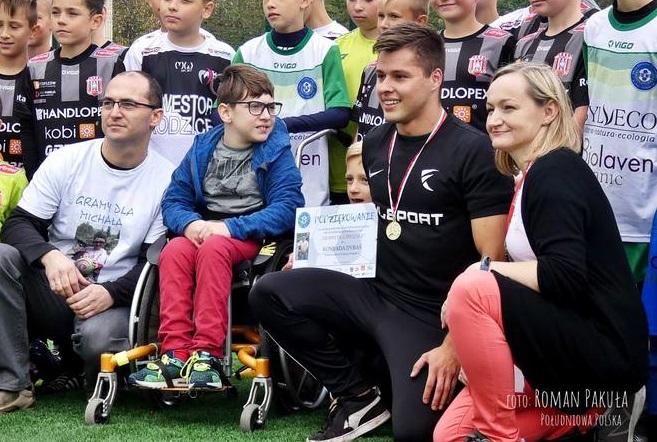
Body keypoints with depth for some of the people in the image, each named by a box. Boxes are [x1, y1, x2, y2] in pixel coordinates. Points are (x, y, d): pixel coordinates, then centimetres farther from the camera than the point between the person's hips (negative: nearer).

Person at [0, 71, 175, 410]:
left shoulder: (165, 179, -3)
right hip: (52, 292, 3)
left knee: (99, 336, -37)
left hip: (112, 301, -3)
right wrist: (50, 256, -25)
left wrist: (111, 293, -24)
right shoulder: (65, 160, 2)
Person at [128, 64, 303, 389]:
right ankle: (175, 352, -32)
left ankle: (207, 354, -36)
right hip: (203, 230, 4)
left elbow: (287, 208, -15)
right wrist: (190, 224, -16)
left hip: (253, 237, -4)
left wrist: (229, 227, -23)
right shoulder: (203, 149, 9)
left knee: (213, 248, -34)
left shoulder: (277, 152, -3)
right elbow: (174, 200, 8)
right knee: (174, 250, -28)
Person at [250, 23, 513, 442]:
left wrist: (456, 343, -19)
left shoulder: (473, 150, -12)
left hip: (433, 314, -6)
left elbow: (491, 261, -15)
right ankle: (359, 396, 2)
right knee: (269, 292, -11)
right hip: (375, 293, 6)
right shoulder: (376, 143, 9)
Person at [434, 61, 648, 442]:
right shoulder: (532, 177, 15)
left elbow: (565, 277, -26)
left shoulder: (557, 172, -15)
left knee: (472, 289, -27)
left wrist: (483, 269, -17)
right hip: (565, 343, 10)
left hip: (605, 352, -10)